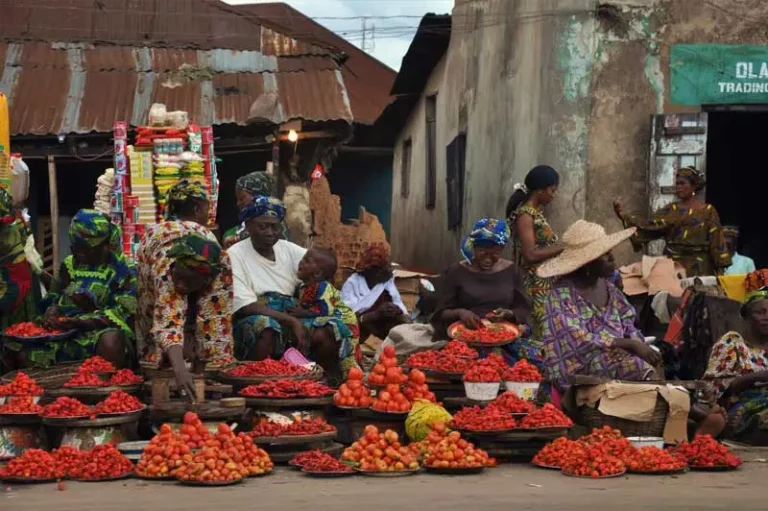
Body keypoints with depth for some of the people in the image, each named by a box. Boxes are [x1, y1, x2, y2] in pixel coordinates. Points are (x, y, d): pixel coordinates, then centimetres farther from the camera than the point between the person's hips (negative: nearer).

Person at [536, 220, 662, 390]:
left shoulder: (606, 285, 12)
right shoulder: (561, 295, -10)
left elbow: (627, 324, 11)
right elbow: (579, 342, -19)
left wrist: (639, 345, -13)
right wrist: (631, 344, -20)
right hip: (577, 372, -6)